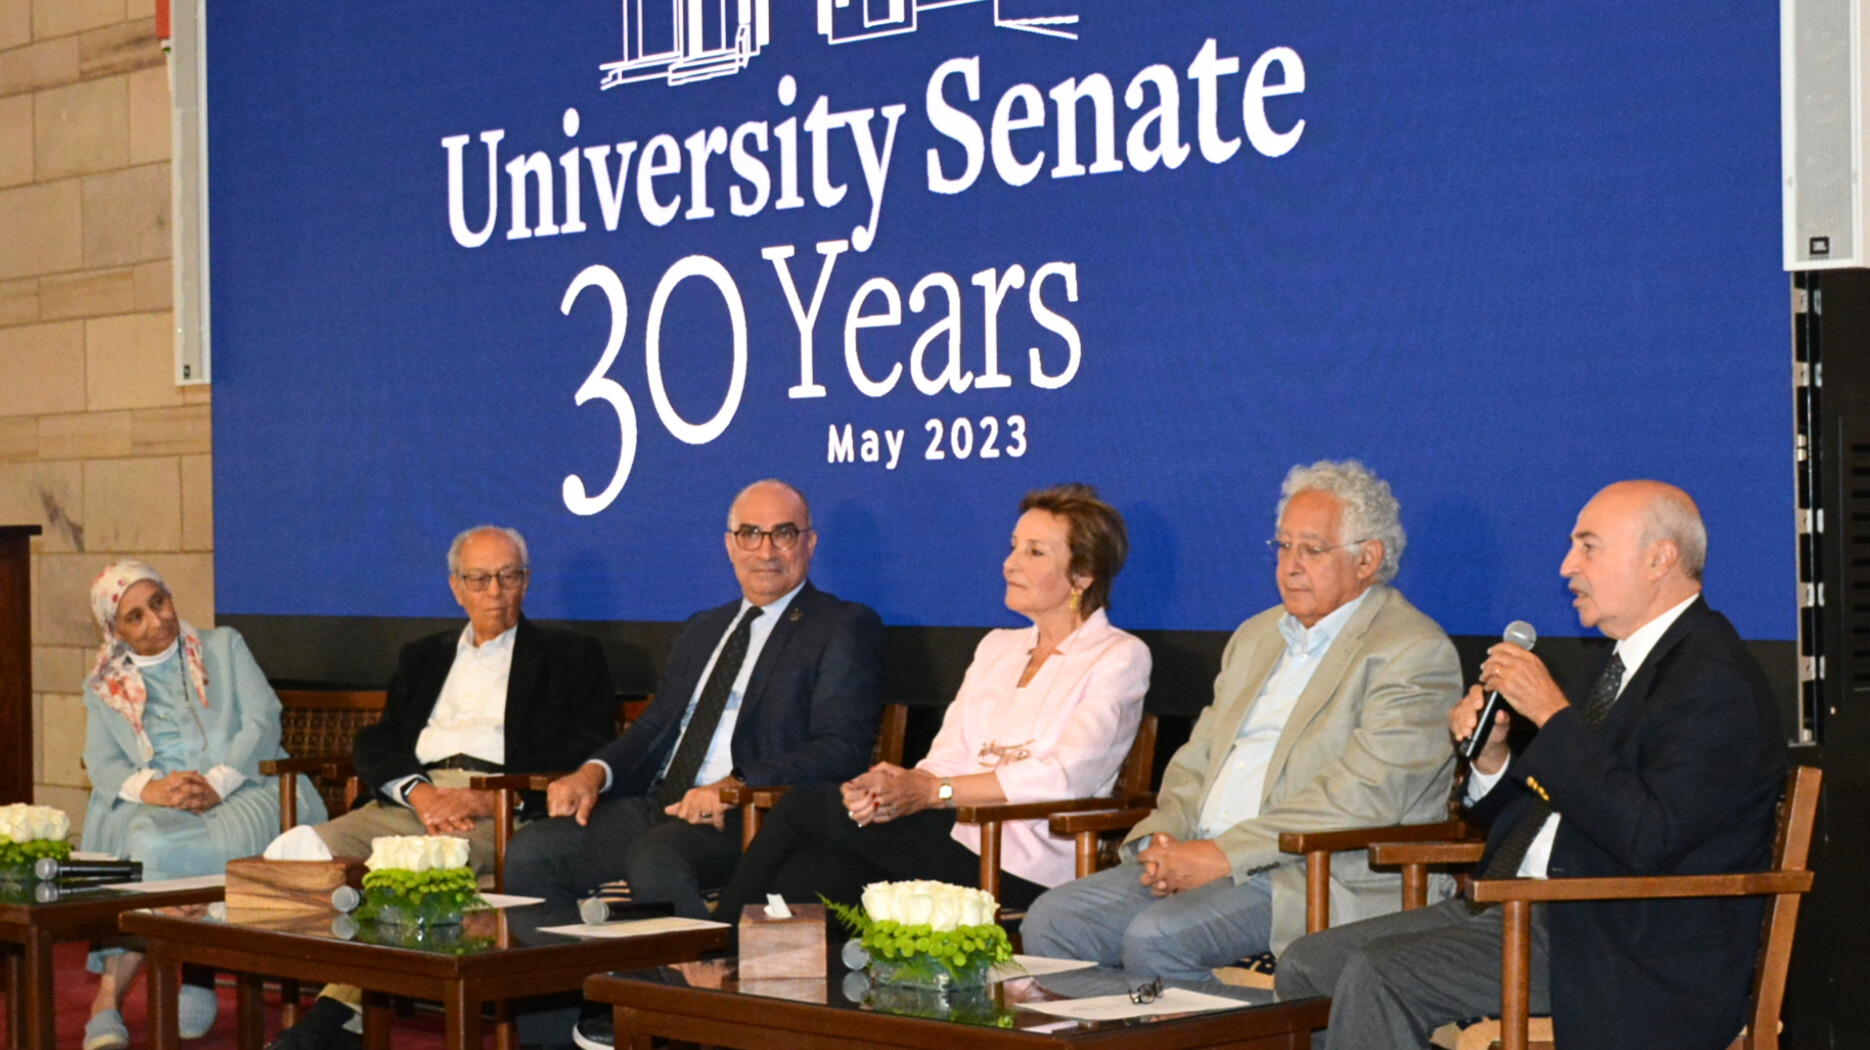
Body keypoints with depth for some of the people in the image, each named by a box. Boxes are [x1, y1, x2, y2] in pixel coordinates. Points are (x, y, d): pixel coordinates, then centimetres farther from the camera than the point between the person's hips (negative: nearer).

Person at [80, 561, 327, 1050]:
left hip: (244, 787, -1)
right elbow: (103, 766, 7)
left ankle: (110, 996, -24)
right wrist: (152, 788, -16)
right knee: (149, 841, -35)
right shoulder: (104, 688, 20)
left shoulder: (224, 647, 16)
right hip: (156, 807, 1)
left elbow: (262, 722, 4)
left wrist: (217, 784, -13)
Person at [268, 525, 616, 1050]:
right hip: (411, 802, 5)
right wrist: (419, 792, -8)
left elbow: (584, 754, 1)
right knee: (296, 851, -25)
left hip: (502, 810, -4)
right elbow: (374, 745, 16)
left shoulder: (570, 656, 16)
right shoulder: (421, 658, 29)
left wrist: (491, 799, -13)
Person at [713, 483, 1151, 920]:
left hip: (1019, 867, -6)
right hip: (958, 838, 6)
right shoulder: (997, 647, 24)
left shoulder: (1119, 659, 2)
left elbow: (1061, 778, -13)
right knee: (805, 874, -25)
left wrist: (931, 791, -17)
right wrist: (893, 785, -12)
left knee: (804, 805, -16)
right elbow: (949, 756, 12)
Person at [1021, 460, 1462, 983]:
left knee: (1156, 937, -30)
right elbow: (1196, 760, 22)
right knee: (1052, 920, -12)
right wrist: (1161, 838, -1)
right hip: (1198, 860, 8)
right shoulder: (1257, 636, 22)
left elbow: (1365, 795, -17)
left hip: (1314, 880, -8)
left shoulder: (1413, 653, -5)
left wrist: (1227, 853, -18)